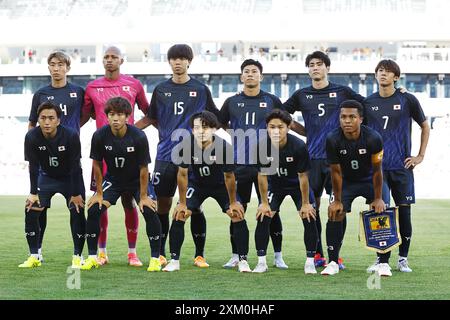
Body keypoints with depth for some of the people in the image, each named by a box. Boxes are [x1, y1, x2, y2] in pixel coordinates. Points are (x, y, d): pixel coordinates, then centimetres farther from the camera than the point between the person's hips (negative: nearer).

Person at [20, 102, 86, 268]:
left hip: (70, 178, -2)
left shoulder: (71, 136, -28)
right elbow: (33, 166, -14)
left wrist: (76, 194, -19)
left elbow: (75, 167, -22)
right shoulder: (32, 137, -23)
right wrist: (33, 193, -14)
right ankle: (34, 257, 1)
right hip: (46, 177, 2)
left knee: (77, 211, -16)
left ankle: (77, 257, -3)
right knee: (31, 210, -11)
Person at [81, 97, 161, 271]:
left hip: (137, 181, -2)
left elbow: (143, 168, -18)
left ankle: (155, 259, -7)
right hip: (113, 180, 2)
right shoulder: (99, 136, -21)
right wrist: (99, 193, -5)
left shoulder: (139, 137, -27)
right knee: (93, 210, -12)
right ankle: (92, 258, 1)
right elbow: (97, 165, -7)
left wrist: (143, 196, -14)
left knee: (150, 211, -20)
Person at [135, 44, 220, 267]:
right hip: (165, 156, 2)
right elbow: (151, 118, 17)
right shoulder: (161, 90, 8)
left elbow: (216, 117, 12)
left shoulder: (201, 90, 4)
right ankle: (160, 253, 14)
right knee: (163, 204, 4)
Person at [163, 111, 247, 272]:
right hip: (196, 184, 1)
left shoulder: (224, 147, -32)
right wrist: (182, 203, -11)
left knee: (238, 216, -13)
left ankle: (243, 261, -2)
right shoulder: (187, 145, -29)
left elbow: (229, 177, -17)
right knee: (179, 216, -11)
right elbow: (182, 174, -16)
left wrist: (233, 202, -8)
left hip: (220, 185, -1)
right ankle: (174, 261, 0)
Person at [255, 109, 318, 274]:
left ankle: (310, 263, 2)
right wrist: (264, 202, -9)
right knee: (263, 218, -8)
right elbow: (262, 174, -14)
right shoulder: (262, 145, -26)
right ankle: (261, 262, 3)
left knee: (309, 218, -11)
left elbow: (303, 176, -21)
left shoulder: (298, 146, -31)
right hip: (275, 184, 2)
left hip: (297, 184, -2)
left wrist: (305, 203, -13)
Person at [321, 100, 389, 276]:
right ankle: (333, 263, -1)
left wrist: (378, 198, -12)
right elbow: (336, 172, -15)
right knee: (335, 214, -11)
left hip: (370, 180, -1)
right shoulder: (333, 139, -26)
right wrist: (337, 200, -9)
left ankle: (384, 263, 1)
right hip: (346, 181, 1)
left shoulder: (373, 138, -29)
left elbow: (377, 171, -17)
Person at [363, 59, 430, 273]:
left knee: (404, 211, 1)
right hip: (376, 166, 1)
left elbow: (425, 127, 11)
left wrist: (420, 156, 5)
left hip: (402, 166, -1)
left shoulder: (407, 100, 1)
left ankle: (403, 259, 12)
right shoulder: (368, 103, 6)